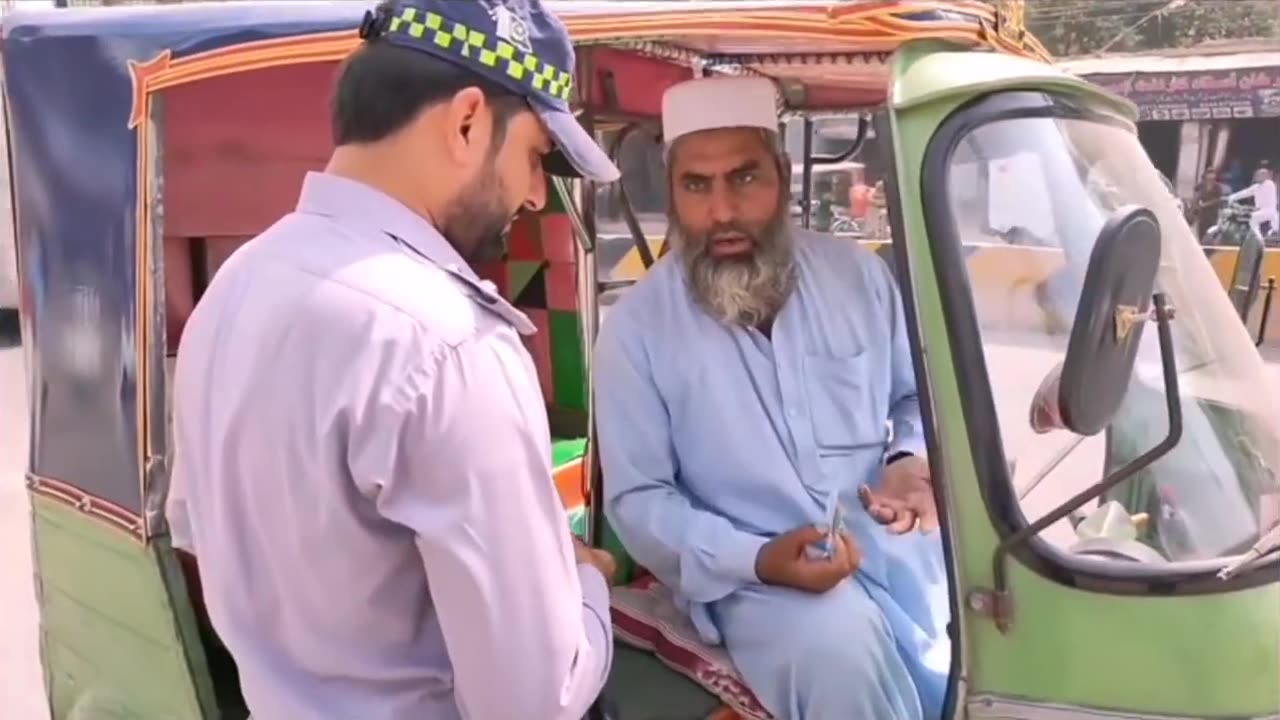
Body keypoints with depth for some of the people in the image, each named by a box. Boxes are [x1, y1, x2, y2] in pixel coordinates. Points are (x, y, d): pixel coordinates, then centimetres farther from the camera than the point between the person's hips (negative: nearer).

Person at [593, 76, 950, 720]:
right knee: (840, 651, -33)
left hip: (894, 540, 4)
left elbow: (920, 394, 18)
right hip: (755, 576, -3)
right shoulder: (635, 327, -5)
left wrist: (913, 461, -6)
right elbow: (636, 498, -4)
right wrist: (757, 560, -19)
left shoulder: (858, 274, 5)